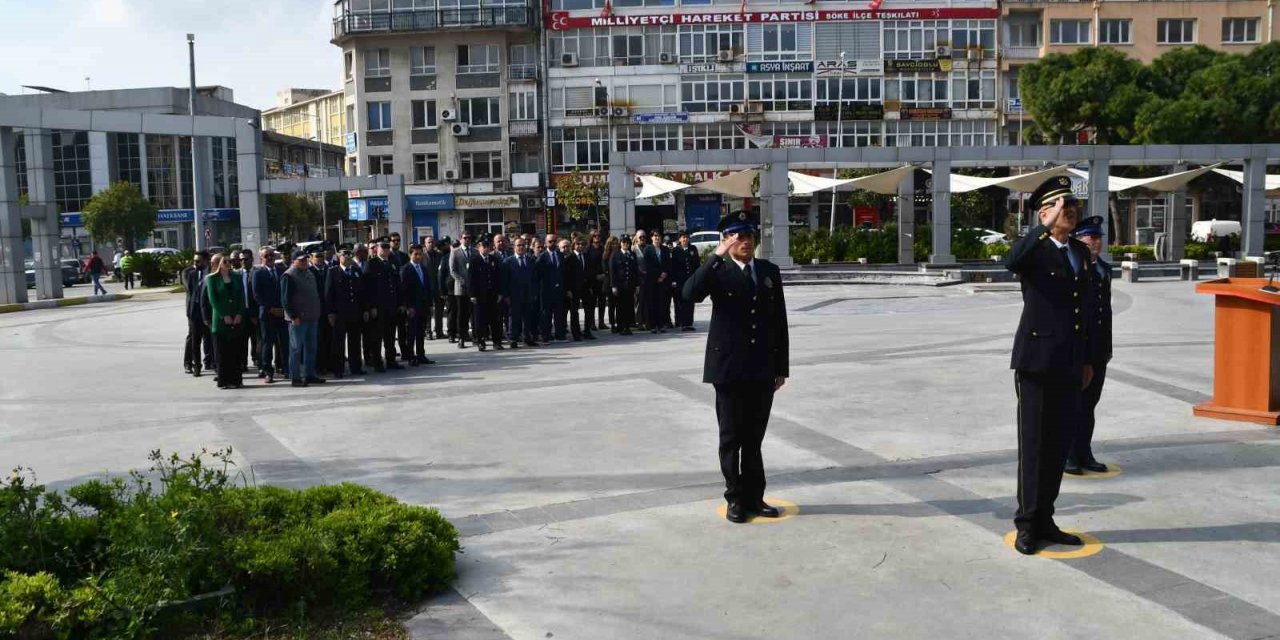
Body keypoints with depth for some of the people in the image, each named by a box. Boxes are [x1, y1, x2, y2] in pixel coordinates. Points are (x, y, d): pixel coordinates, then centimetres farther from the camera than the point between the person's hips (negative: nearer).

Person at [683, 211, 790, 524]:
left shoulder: (770, 271, 9)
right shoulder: (718, 271, -3)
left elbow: (779, 321, 10)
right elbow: (690, 293, -25)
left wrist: (782, 367, 7)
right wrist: (717, 256, -27)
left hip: (762, 370, 3)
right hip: (729, 368, -3)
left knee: (754, 438, 11)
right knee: (731, 437, 6)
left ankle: (754, 497, 21)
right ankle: (735, 498, 16)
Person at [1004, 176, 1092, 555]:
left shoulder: (1080, 251, 14)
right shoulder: (1033, 250, -6)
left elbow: (1082, 308, 19)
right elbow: (1010, 263, -33)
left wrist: (1087, 360, 18)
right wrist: (1046, 227, -29)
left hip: (1069, 366, 7)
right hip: (1036, 362, -6)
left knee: (1057, 446, 11)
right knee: (1033, 444, -1)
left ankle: (1044, 520, 21)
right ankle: (1027, 525, 8)